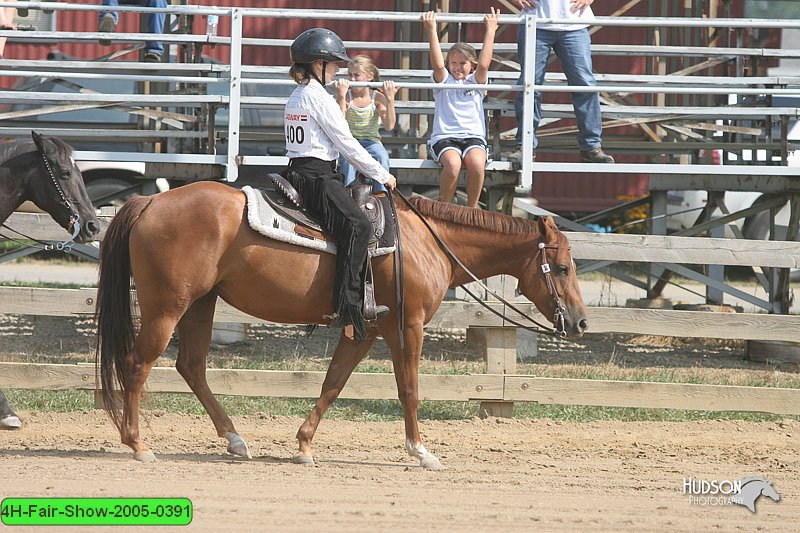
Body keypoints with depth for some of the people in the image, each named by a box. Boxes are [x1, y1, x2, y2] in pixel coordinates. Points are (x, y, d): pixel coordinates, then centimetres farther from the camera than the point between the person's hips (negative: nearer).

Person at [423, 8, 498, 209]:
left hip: (473, 136, 1)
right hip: (444, 137, -1)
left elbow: (483, 65, -4)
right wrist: (431, 31, -10)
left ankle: (472, 208, -14)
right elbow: (437, 65, -7)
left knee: (477, 163, -33)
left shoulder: (476, 81, 15)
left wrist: (490, 31, -4)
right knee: (452, 164, -34)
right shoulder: (444, 81, 13)